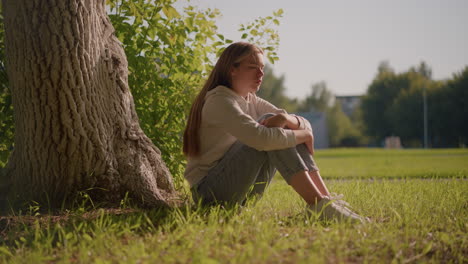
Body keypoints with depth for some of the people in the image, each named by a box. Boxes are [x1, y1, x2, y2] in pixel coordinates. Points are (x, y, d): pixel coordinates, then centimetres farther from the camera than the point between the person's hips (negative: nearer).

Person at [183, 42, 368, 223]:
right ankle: (317, 204, -31)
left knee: (288, 130, -5)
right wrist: (303, 135, -17)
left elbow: (305, 125, 4)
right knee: (269, 129, -24)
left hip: (241, 193, 8)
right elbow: (261, 137, -33)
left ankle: (325, 199, -16)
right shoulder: (219, 101, -15)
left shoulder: (251, 101, 14)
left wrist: (285, 118, -19)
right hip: (209, 191, -8)